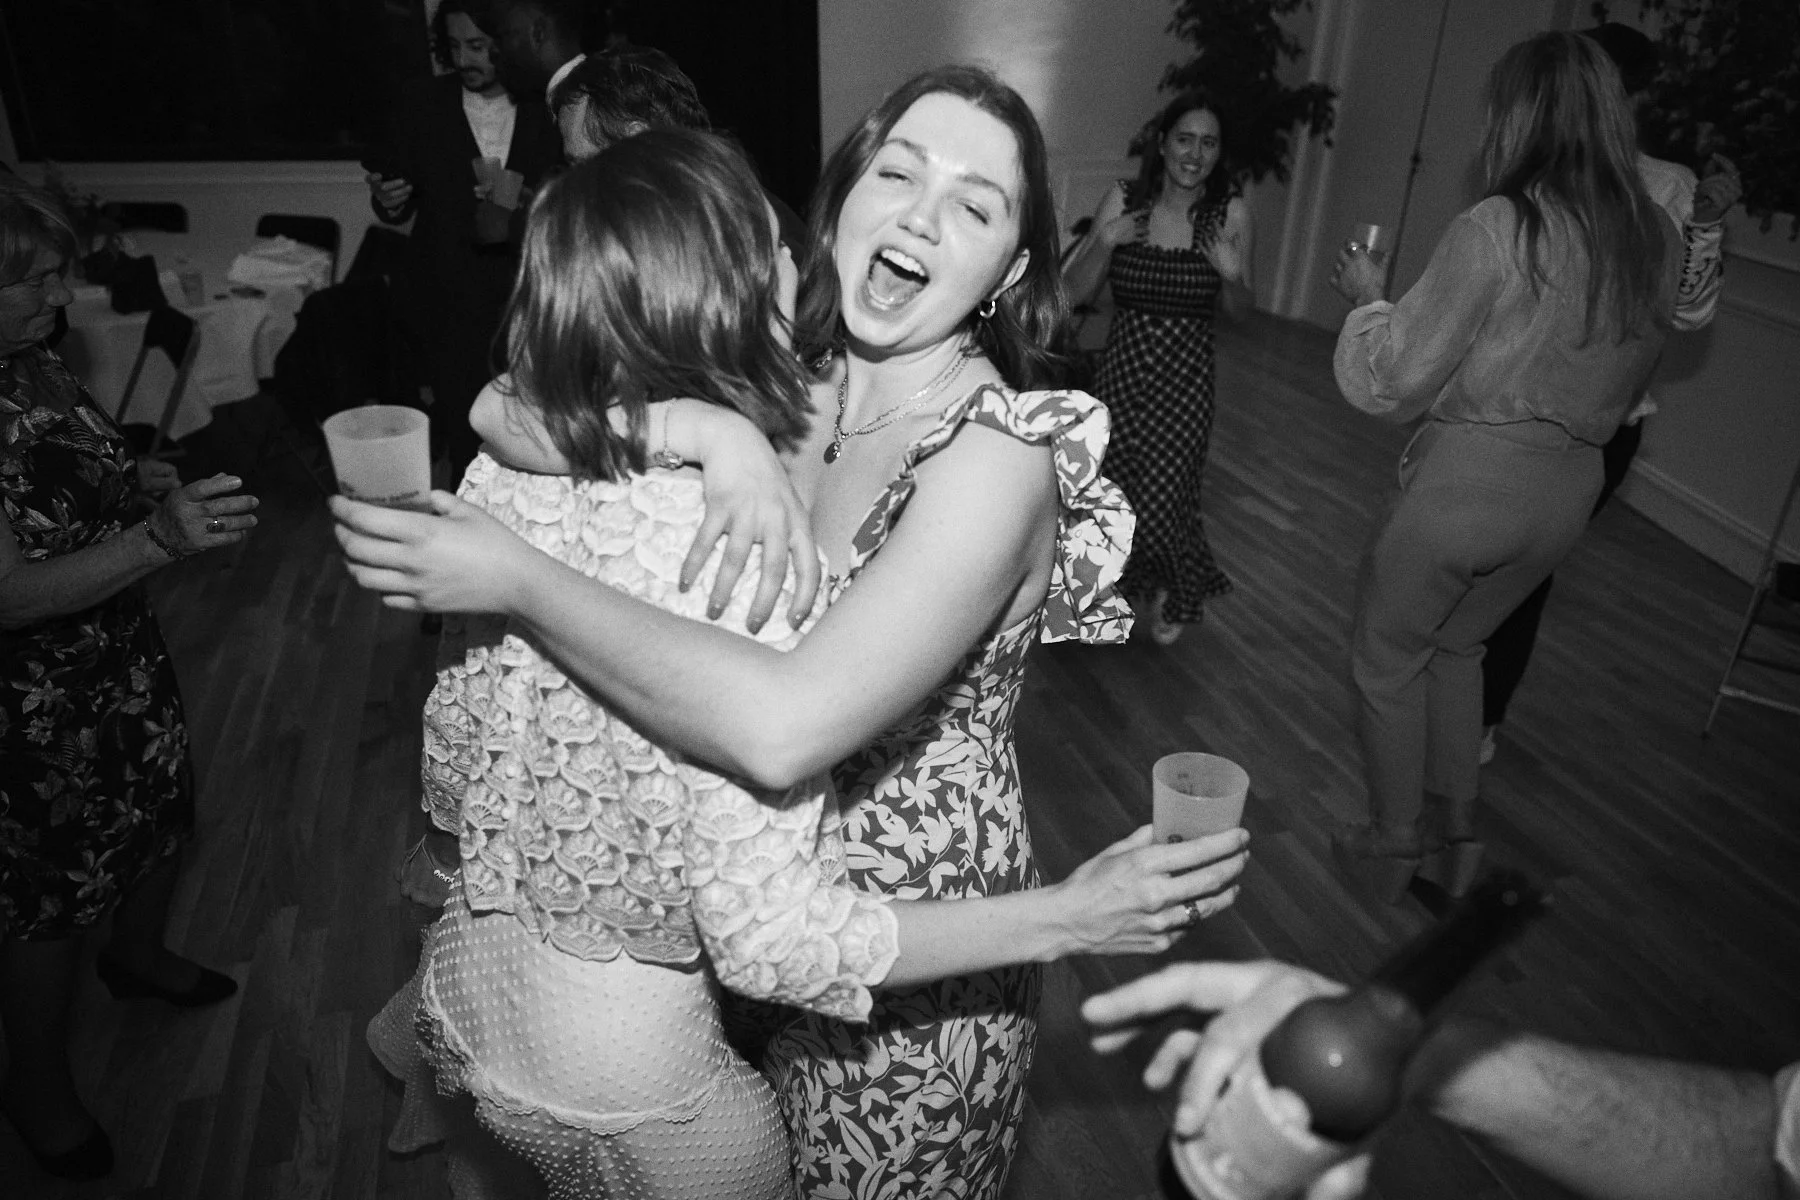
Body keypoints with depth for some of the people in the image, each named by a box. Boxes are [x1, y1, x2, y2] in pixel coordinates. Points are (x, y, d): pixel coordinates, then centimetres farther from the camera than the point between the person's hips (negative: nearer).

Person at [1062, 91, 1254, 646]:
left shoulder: (1232, 213, -7)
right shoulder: (1123, 200, -5)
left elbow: (1238, 309, 5)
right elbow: (1076, 292, -3)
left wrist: (1232, 274, -17)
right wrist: (1105, 242, -20)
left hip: (1186, 377, -1)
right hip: (1122, 368, 2)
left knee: (1163, 495, -5)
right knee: (1118, 488, 8)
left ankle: (1178, 594, 28)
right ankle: (1144, 581, 41)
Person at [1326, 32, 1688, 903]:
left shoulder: (1496, 229, -19)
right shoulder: (1656, 240, 2)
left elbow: (1395, 378, -14)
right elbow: (1629, 372, 15)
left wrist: (1369, 297, 1)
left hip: (1466, 479, -7)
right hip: (1570, 488, 7)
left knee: (1387, 664, 14)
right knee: (1456, 648, 27)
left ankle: (1391, 850, 27)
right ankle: (1454, 837, 36)